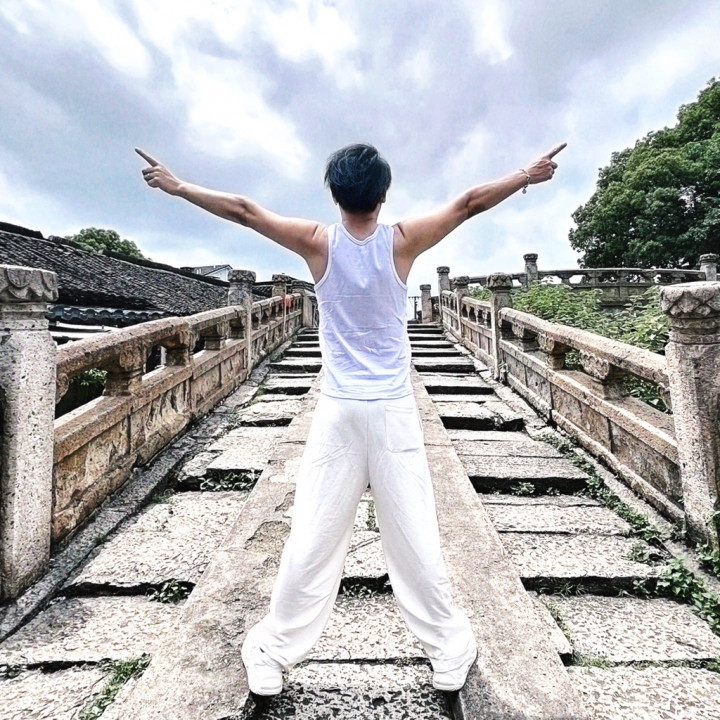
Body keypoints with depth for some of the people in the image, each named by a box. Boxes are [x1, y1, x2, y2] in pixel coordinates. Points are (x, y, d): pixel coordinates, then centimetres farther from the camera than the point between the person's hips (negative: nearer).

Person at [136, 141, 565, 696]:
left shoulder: (318, 242, -3)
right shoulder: (403, 242, -3)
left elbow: (243, 210, 6)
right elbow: (470, 203, 7)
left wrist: (177, 186, 20)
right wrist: (528, 176, 22)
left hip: (338, 410, 1)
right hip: (394, 410, 0)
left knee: (312, 540, 11)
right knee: (415, 538, 11)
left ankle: (273, 656, 30)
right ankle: (450, 655, 31)